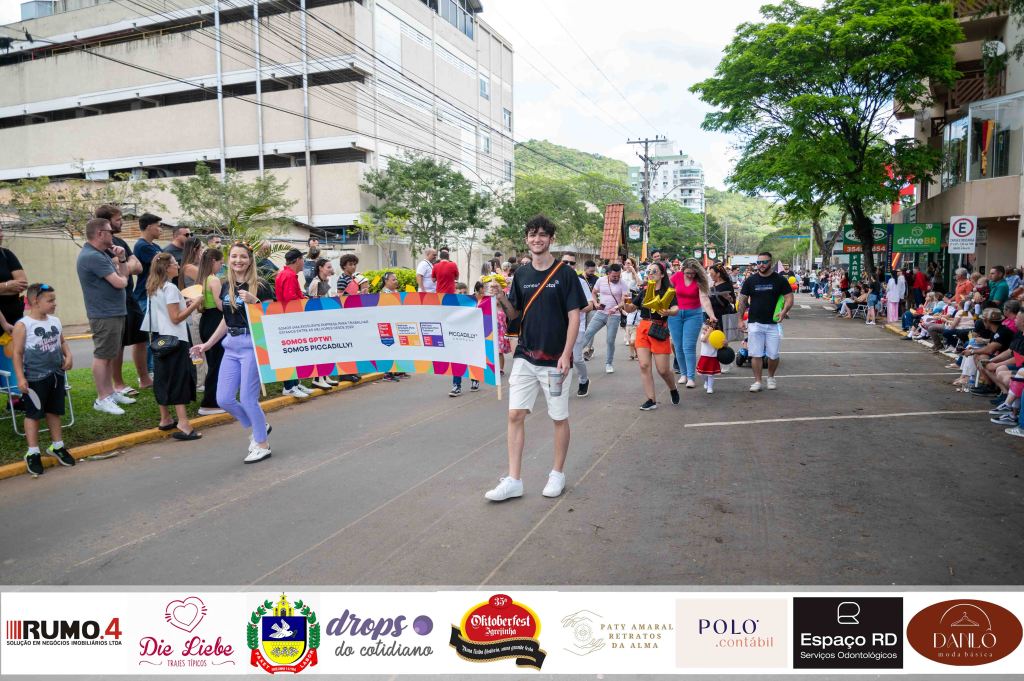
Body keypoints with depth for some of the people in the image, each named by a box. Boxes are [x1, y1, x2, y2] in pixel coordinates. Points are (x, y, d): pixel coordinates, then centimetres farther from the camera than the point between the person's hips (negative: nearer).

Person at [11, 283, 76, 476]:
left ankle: (57, 446, 29)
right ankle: (33, 453, 15)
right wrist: (20, 378, -16)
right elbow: (17, 353, -12)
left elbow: (62, 342, 18)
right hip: (35, 378, -6)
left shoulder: (55, 321, 6)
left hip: (56, 375, 6)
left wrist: (68, 356, -1)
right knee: (33, 414, 5)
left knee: (54, 412, 16)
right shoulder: (22, 325, -13)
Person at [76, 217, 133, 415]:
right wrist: (122, 276, 2)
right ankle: (102, 399, 1)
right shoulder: (92, 256, -19)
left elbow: (123, 274, 16)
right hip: (104, 315, -10)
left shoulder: (102, 254, 14)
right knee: (102, 356, -4)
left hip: (115, 312, 10)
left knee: (110, 356, 16)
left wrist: (121, 259, -1)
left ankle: (110, 392, 26)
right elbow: (120, 282, -21)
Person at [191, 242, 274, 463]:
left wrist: (254, 302, -24)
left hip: (252, 345, -7)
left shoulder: (259, 287, -8)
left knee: (248, 398, -4)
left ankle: (263, 444, 15)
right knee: (224, 399, 6)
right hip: (231, 346, 7)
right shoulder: (226, 287, 10)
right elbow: (226, 319, 19)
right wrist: (208, 344, 19)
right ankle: (258, 427, 29)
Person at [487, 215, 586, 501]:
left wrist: (566, 355, -16)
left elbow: (574, 316, -8)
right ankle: (513, 480, 6)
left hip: (555, 359, -4)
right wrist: (503, 300, -8)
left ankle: (558, 474, 25)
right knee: (515, 415, -1)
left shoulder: (565, 274, -5)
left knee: (559, 418, 8)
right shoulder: (521, 274, 8)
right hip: (525, 356, 4)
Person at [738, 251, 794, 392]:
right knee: (756, 354, -1)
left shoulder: (780, 280, 0)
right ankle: (757, 381, 8)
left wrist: (784, 311, -20)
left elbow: (789, 298, -1)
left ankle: (771, 377, 27)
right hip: (755, 323, 1)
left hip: (773, 323, -1)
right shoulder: (750, 280, 4)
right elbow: (743, 300, 8)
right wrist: (740, 319, 1)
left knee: (773, 355, 3)